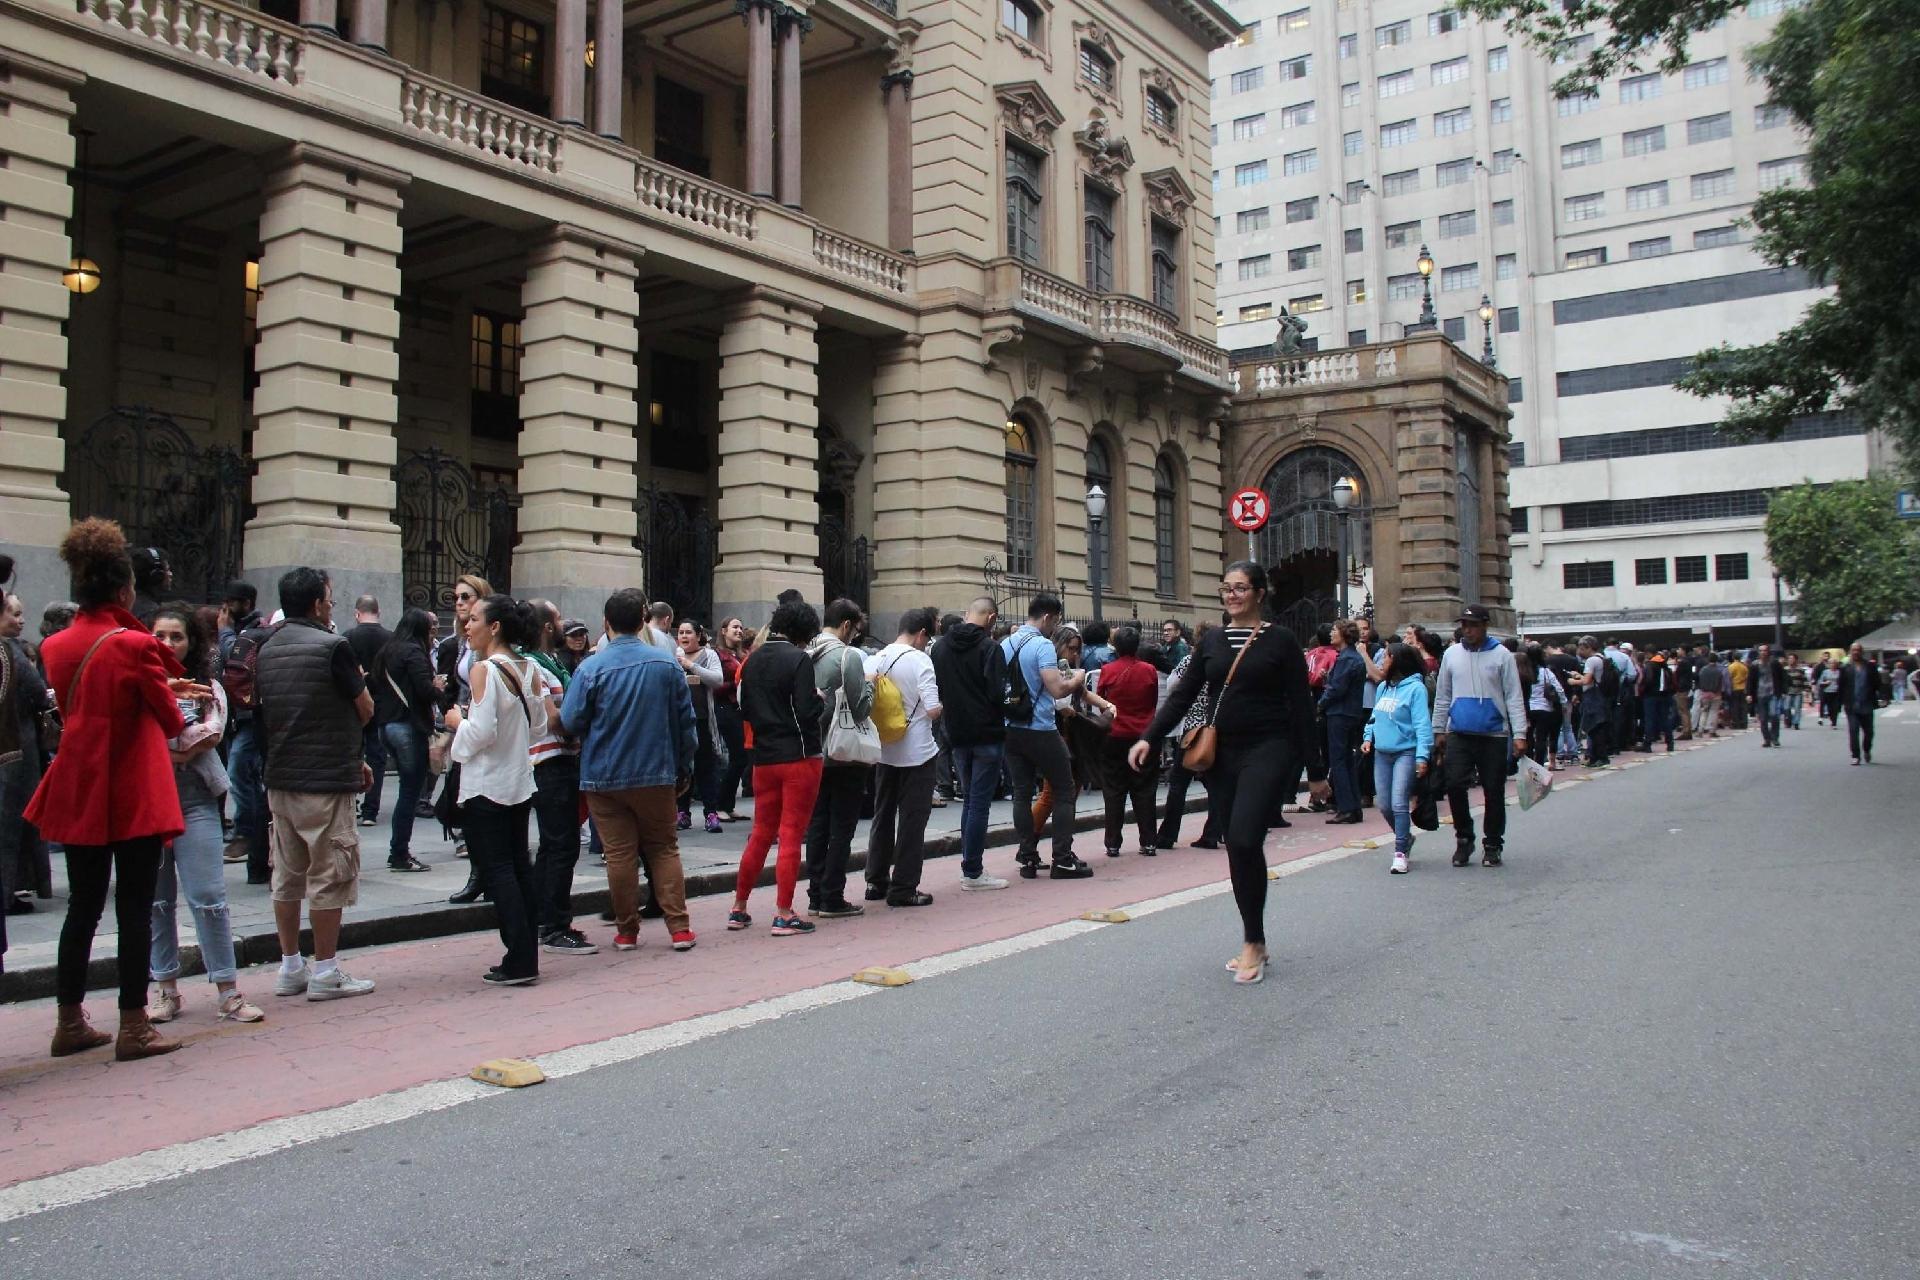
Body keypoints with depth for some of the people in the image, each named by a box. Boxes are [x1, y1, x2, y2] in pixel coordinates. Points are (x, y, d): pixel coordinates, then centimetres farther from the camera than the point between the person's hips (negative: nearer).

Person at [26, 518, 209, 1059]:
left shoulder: (55, 647, 4)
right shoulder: (135, 646, -15)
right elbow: (170, 721, -8)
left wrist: (164, 687, 19)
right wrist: (169, 696, 13)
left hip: (78, 795, 6)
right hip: (135, 798, -6)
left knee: (82, 907, 15)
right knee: (135, 910, 1)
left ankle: (69, 1022, 23)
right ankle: (133, 1028, 5)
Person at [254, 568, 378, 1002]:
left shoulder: (266, 651, 10)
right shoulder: (332, 646, -13)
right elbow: (365, 710, -8)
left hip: (279, 778, 8)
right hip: (326, 779, -7)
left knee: (287, 874, 14)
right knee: (330, 875, 0)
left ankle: (291, 967, 23)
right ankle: (325, 972, 5)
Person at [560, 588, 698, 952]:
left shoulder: (591, 668, -12)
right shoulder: (666, 663, -4)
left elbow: (570, 721, -8)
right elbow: (685, 721, 2)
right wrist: (684, 768, 13)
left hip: (604, 776, -2)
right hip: (657, 774, 2)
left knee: (620, 854, 6)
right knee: (664, 850, 11)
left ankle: (627, 931, 13)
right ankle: (679, 927, 8)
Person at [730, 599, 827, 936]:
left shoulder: (755, 660, 8)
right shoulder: (798, 660, -13)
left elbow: (745, 709, 13)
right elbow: (807, 712, -18)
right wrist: (820, 699, 1)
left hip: (764, 757, 6)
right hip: (799, 756, -6)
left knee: (761, 833, 16)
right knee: (791, 835, 0)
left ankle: (739, 909, 21)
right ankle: (784, 915, 3)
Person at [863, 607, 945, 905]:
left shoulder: (874, 659, 1)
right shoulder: (919, 660, -15)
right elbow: (933, 710, -19)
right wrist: (941, 709, 1)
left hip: (884, 750, 6)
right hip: (916, 753, -6)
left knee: (883, 816, 17)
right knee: (912, 820, 3)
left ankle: (876, 881, 24)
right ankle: (903, 888, 5)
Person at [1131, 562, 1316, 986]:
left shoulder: (1281, 641, -2)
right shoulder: (1212, 641, 11)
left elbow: (1301, 707, -1)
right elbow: (1182, 695, 7)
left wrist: (1311, 767, -3)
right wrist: (1149, 738, -5)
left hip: (1267, 750, -5)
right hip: (1222, 754, 5)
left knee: (1244, 840, -19)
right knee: (1237, 847, 8)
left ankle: (1253, 942, -5)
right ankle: (1255, 944, 20)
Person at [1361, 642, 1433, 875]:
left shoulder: (1415, 688, -11)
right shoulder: (1383, 687, 11)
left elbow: (1422, 724, -15)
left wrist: (1422, 756, -21)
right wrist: (1369, 737, 6)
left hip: (1406, 753, -7)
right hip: (1382, 753, 7)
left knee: (1399, 804, -11)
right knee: (1385, 805, 10)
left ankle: (1401, 853, -2)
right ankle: (1405, 838, 33)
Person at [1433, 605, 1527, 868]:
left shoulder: (1501, 655, -2)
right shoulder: (1451, 654, 6)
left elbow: (1513, 697, -3)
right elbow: (1442, 696, 13)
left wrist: (1519, 734, -9)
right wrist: (1439, 730, 11)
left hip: (1494, 735, -2)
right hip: (1459, 735, 2)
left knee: (1494, 792, 5)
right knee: (1455, 786, -7)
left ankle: (1493, 845, 18)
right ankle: (1464, 839, 11)